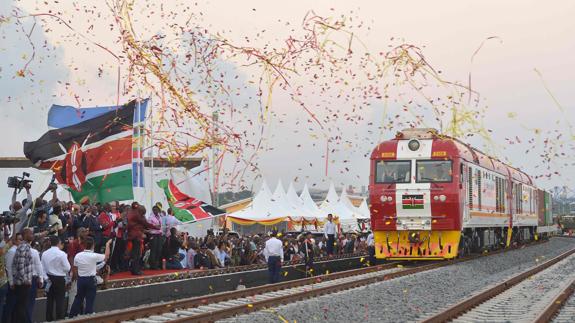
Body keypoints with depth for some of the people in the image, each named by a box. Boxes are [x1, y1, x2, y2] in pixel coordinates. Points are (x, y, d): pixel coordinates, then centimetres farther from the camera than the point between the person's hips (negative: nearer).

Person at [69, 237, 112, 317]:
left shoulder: (78, 255, -4)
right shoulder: (94, 256, -16)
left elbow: (74, 270, 5)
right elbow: (106, 256, -1)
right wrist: (108, 244, 11)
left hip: (80, 279, 4)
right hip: (91, 280, -4)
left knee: (78, 298, 17)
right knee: (89, 300, 3)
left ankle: (72, 316, 22)